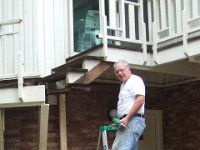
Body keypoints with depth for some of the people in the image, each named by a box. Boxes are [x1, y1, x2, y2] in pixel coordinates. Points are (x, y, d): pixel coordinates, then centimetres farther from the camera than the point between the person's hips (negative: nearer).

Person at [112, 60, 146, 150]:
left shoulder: (135, 80, -5)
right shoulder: (124, 84, 25)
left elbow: (140, 100, -18)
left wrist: (127, 118, -22)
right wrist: (119, 121, 19)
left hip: (133, 120, -10)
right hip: (127, 121, 10)